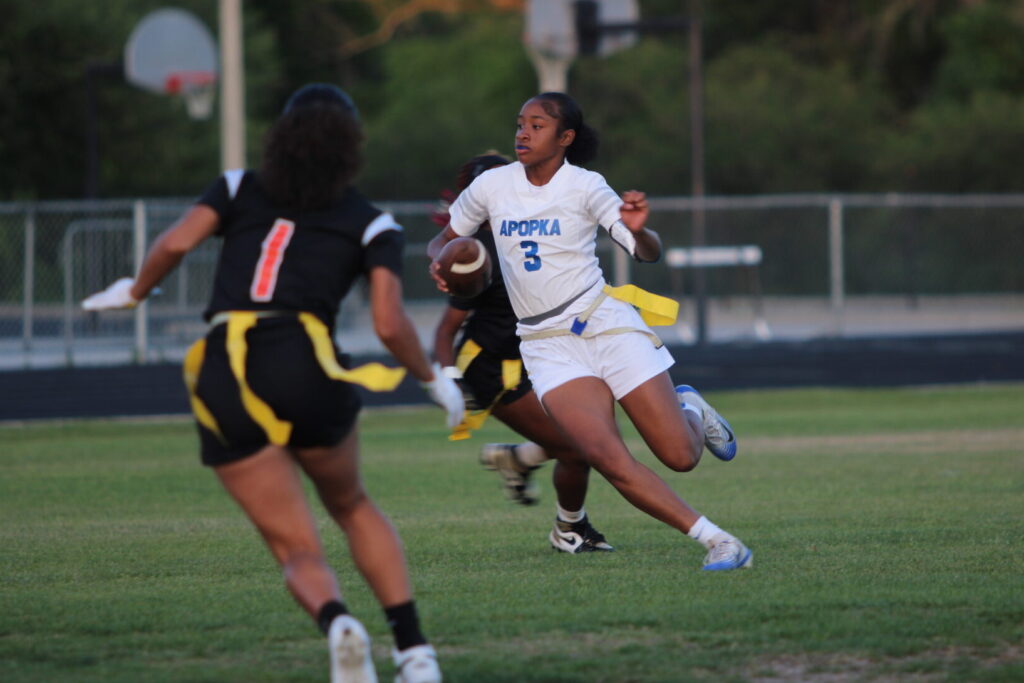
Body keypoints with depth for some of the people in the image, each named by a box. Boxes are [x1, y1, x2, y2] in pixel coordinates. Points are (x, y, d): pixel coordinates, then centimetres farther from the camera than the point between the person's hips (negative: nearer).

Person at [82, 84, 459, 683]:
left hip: (223, 381, 1)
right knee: (353, 506, 27)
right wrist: (435, 380, 17)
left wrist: (134, 292, 20)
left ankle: (336, 622, -30)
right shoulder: (373, 224, 13)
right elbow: (389, 324, 1)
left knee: (298, 550, 5)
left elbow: (176, 243, 2)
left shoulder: (240, 189, 18)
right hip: (307, 369, -1)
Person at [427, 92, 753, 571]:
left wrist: (638, 231, -37)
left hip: (605, 324, -2)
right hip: (548, 346, 2)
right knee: (607, 458, -21)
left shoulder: (584, 187, -8)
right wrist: (439, 261, -7)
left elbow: (649, 253, -14)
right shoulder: (492, 186, 1)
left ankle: (691, 411, 33)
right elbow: (445, 238, 16)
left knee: (680, 457, -5)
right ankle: (713, 539, -11)